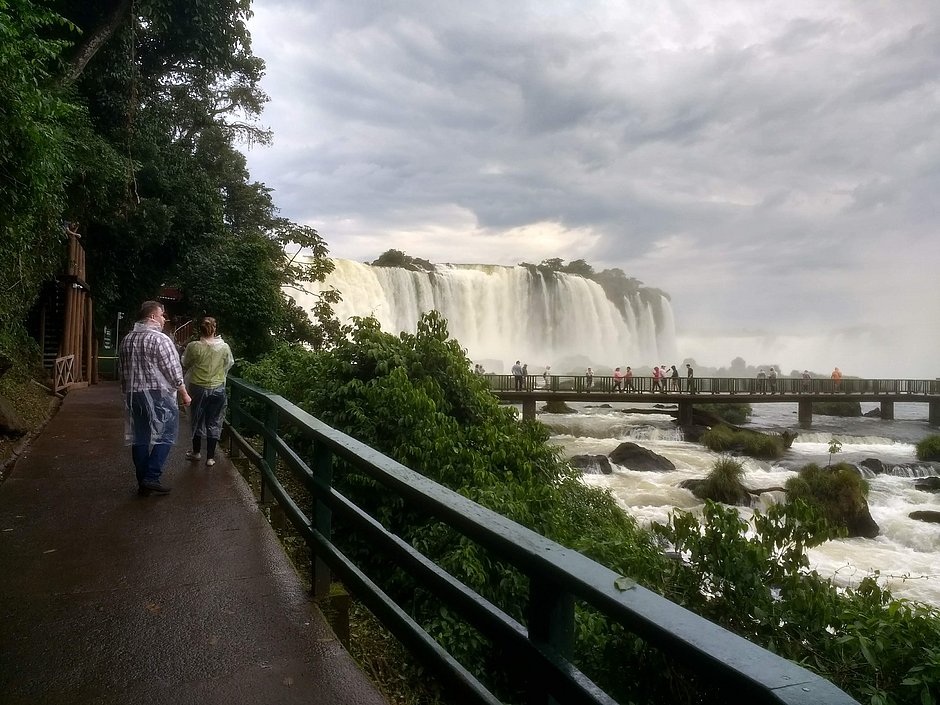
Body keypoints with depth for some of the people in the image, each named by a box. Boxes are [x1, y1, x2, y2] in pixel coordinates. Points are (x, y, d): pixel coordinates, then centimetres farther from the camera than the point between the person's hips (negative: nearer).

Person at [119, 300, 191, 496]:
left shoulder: (127, 339, 12)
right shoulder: (160, 339, -12)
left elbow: (122, 370, 19)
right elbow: (173, 370, -13)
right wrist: (184, 393, -3)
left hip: (133, 394, 7)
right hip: (158, 394, -7)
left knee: (140, 437, 9)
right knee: (165, 434, 1)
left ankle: (143, 483, 14)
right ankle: (152, 477, -6)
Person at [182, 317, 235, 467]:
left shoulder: (193, 347, -13)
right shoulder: (224, 347, -11)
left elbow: (185, 366, 2)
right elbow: (229, 364, 6)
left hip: (198, 388, 0)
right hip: (218, 388, 0)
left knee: (197, 419, 18)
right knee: (213, 422, 9)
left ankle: (196, 452, 32)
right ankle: (210, 457, 13)